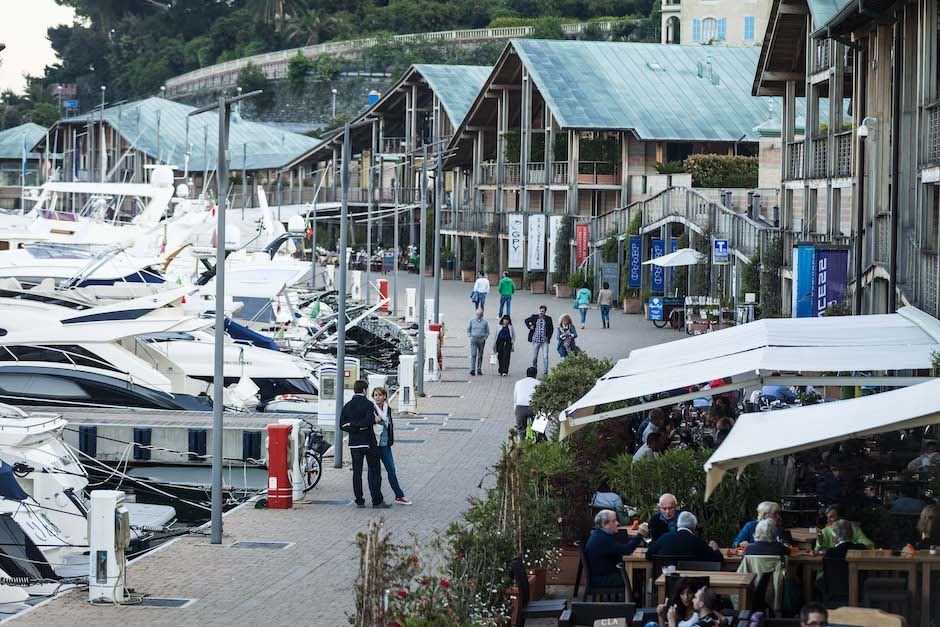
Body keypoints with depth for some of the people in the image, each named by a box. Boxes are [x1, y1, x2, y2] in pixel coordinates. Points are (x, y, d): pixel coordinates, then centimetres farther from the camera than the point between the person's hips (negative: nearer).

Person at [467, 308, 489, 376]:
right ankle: (472, 370, -18)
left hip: (481, 340, 1)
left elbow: (487, 332, 13)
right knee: (473, 354, -12)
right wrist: (470, 336, -2)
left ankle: (479, 370, 14)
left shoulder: (485, 322, 5)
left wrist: (485, 337, -4)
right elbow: (468, 330, 13)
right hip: (474, 339, -1)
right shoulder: (472, 321, 4)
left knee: (480, 355, 6)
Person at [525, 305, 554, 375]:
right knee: (534, 357, 8)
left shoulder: (548, 319, 1)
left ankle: (545, 372, -10)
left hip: (544, 341, -1)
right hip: (536, 340, 1)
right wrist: (529, 327, 4)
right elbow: (526, 320, 21)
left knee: (545, 357, -11)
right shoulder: (534, 317, 2)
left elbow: (551, 329, 10)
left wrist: (548, 337, -2)